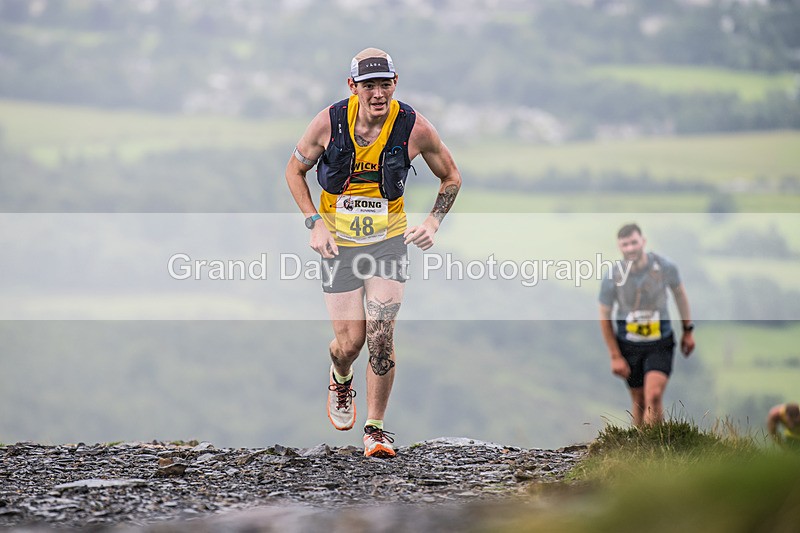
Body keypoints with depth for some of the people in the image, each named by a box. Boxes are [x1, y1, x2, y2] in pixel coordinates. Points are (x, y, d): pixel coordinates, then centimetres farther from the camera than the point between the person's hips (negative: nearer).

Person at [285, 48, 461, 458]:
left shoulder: (414, 127, -15)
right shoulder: (329, 122, -15)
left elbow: (451, 177, 3)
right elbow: (295, 170, 2)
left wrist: (433, 222, -10)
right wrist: (314, 223, -9)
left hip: (389, 240, 0)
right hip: (338, 242, 0)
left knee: (381, 337, -12)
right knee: (350, 341, 1)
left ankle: (375, 428, 4)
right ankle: (340, 380, 38)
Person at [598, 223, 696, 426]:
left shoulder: (665, 266, -14)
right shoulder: (612, 278, -14)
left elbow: (680, 294, 7)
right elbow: (604, 318, -2)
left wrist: (688, 330, 12)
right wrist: (615, 357, -2)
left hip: (660, 343, -1)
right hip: (629, 346, 1)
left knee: (653, 396, -18)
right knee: (639, 402, 8)